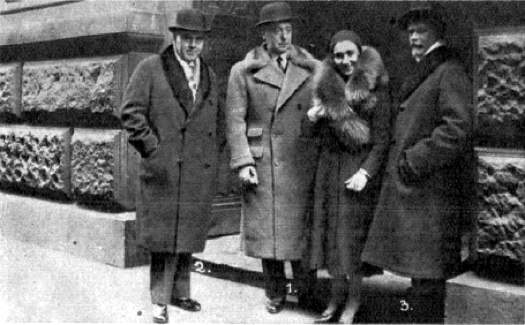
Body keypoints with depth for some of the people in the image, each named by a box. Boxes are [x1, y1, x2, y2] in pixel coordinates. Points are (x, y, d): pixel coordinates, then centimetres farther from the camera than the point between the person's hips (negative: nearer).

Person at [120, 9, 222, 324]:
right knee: (165, 237, -3)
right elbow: (132, 112, -6)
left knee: (189, 237, 12)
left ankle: (180, 292, 26)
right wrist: (153, 149, -11)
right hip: (165, 170, -5)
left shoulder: (210, 76, 16)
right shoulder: (150, 69, -1)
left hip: (200, 173, 5)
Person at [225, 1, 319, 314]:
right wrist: (243, 162, -8)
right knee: (267, 228, 4)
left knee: (303, 226, 2)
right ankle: (276, 292, 20)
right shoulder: (244, 71, 4)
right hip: (262, 162, -1)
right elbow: (235, 119, 0)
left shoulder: (310, 69, 9)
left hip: (303, 162, 1)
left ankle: (306, 291, 18)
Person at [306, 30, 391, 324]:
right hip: (330, 168, 5)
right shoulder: (326, 87, 9)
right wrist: (313, 118, -3)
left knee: (353, 236, -1)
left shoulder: (376, 90, -6)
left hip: (360, 168, -5)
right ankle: (335, 301, 19)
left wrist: (365, 172, -18)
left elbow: (382, 139, -9)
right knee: (332, 234, 8)